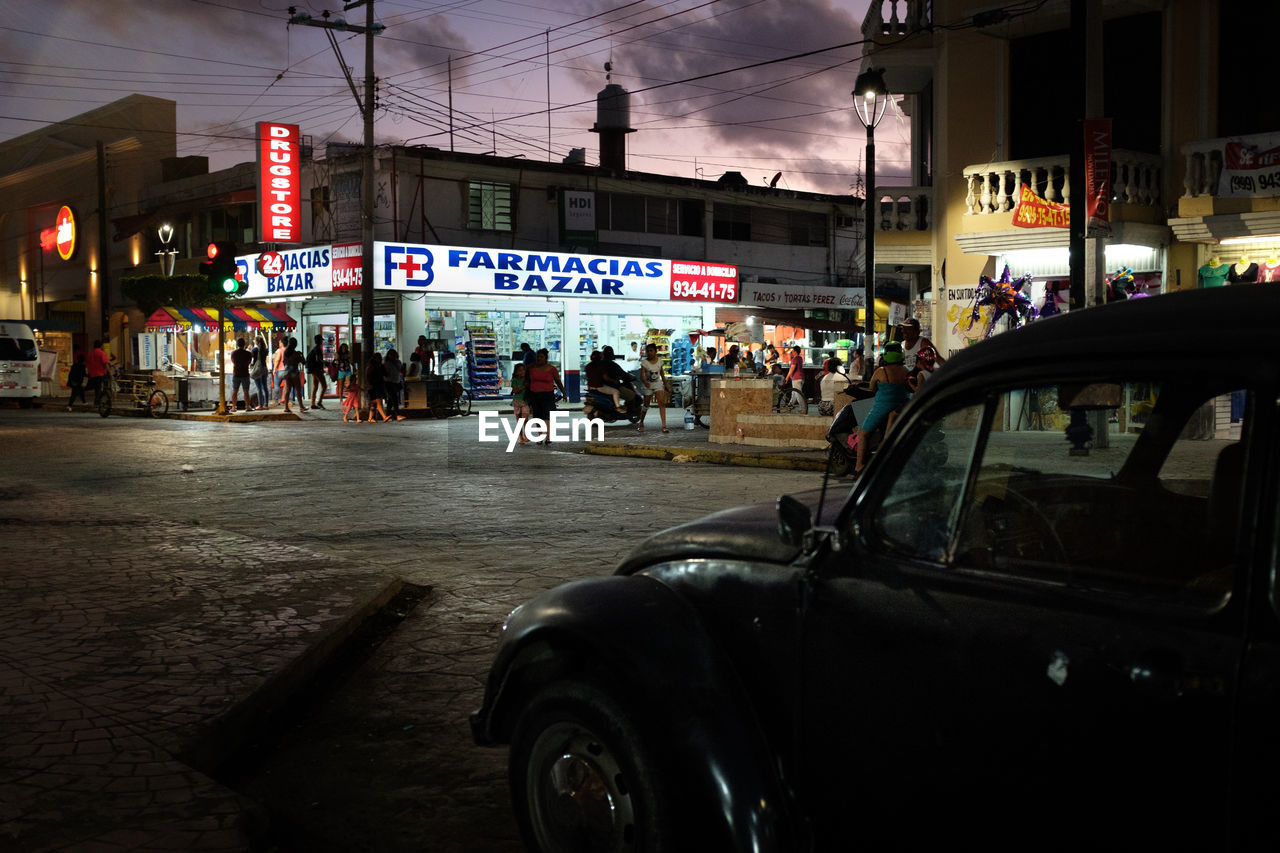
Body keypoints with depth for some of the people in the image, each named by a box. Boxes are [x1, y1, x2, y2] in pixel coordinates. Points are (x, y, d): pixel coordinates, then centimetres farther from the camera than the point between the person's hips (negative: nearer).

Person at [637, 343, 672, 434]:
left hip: (658, 384, 1)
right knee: (646, 405, 7)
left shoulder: (659, 361, -1)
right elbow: (642, 376, -19)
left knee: (662, 403, -14)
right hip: (648, 385, -1)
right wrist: (645, 382, -39)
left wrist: (666, 384, 16)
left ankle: (664, 426, -19)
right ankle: (641, 424, 28)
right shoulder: (644, 362, -10)